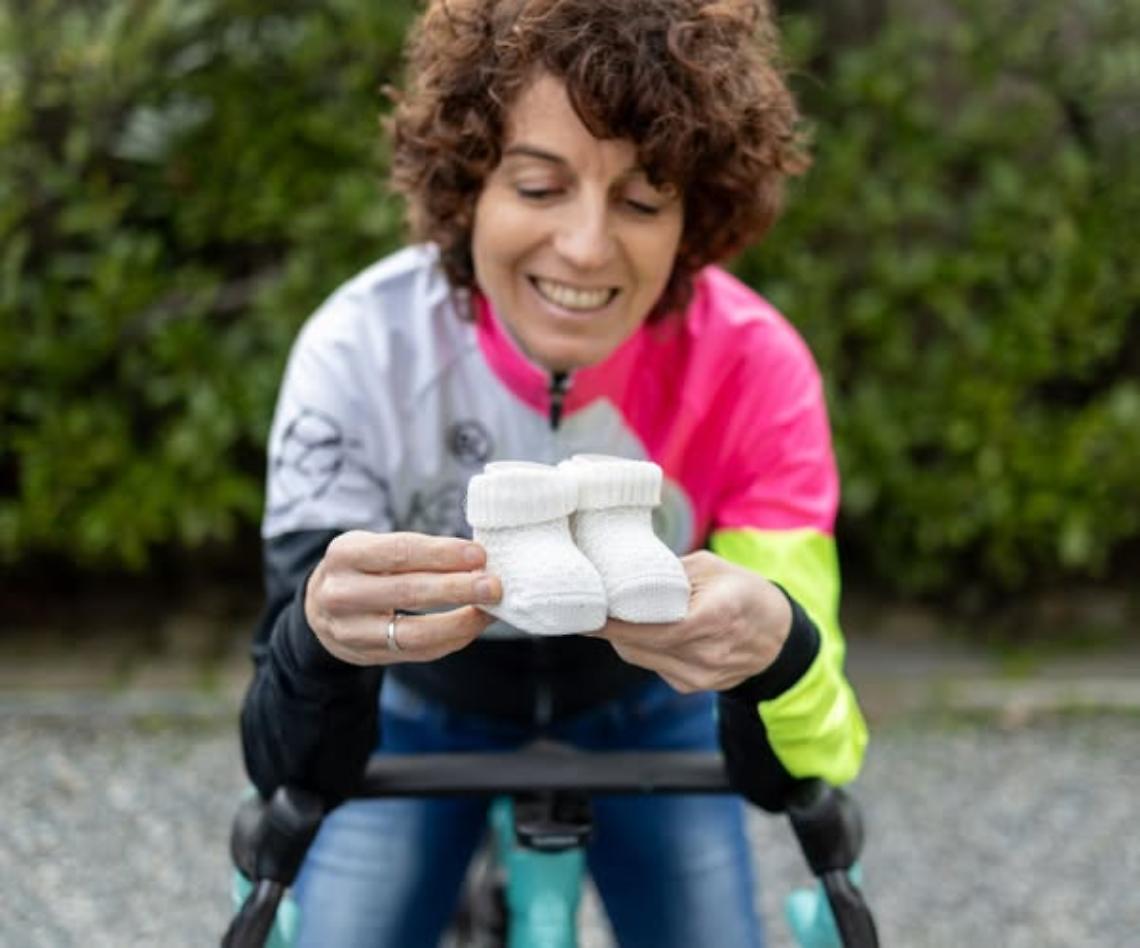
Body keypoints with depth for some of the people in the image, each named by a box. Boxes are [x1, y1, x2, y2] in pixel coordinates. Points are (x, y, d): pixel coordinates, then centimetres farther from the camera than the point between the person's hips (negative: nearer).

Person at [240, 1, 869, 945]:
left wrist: (777, 647, -55)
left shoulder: (751, 369, -31)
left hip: (643, 710, 1)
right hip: (419, 711, 0)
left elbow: (787, 774, -32)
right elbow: (294, 771, -35)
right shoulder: (360, 351, -33)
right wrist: (320, 636, -58)